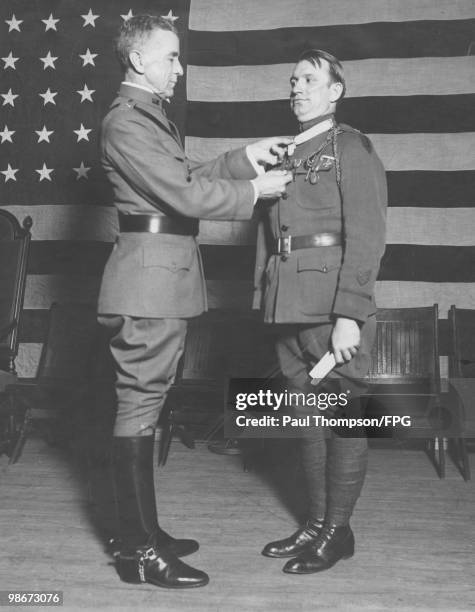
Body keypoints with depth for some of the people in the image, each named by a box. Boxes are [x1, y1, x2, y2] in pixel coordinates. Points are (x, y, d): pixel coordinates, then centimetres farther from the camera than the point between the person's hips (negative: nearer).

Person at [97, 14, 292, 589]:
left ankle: (143, 531, 26)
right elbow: (183, 195, -18)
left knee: (144, 405, 13)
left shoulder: (150, 115, 21)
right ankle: (138, 552, 6)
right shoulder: (125, 120, -12)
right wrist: (253, 189, -8)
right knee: (138, 407, -5)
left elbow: (186, 177, 22)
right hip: (148, 277, -10)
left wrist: (246, 157, 15)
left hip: (163, 280, 10)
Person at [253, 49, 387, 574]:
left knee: (341, 417, 1)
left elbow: (366, 237, -9)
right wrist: (265, 300, 6)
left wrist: (349, 315, -17)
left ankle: (338, 531, 15)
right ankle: (316, 523, 24)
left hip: (333, 306, -6)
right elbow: (267, 231, 15)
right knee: (307, 418, 12)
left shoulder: (353, 148, 0)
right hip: (288, 309, 7)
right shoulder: (282, 154, 19)